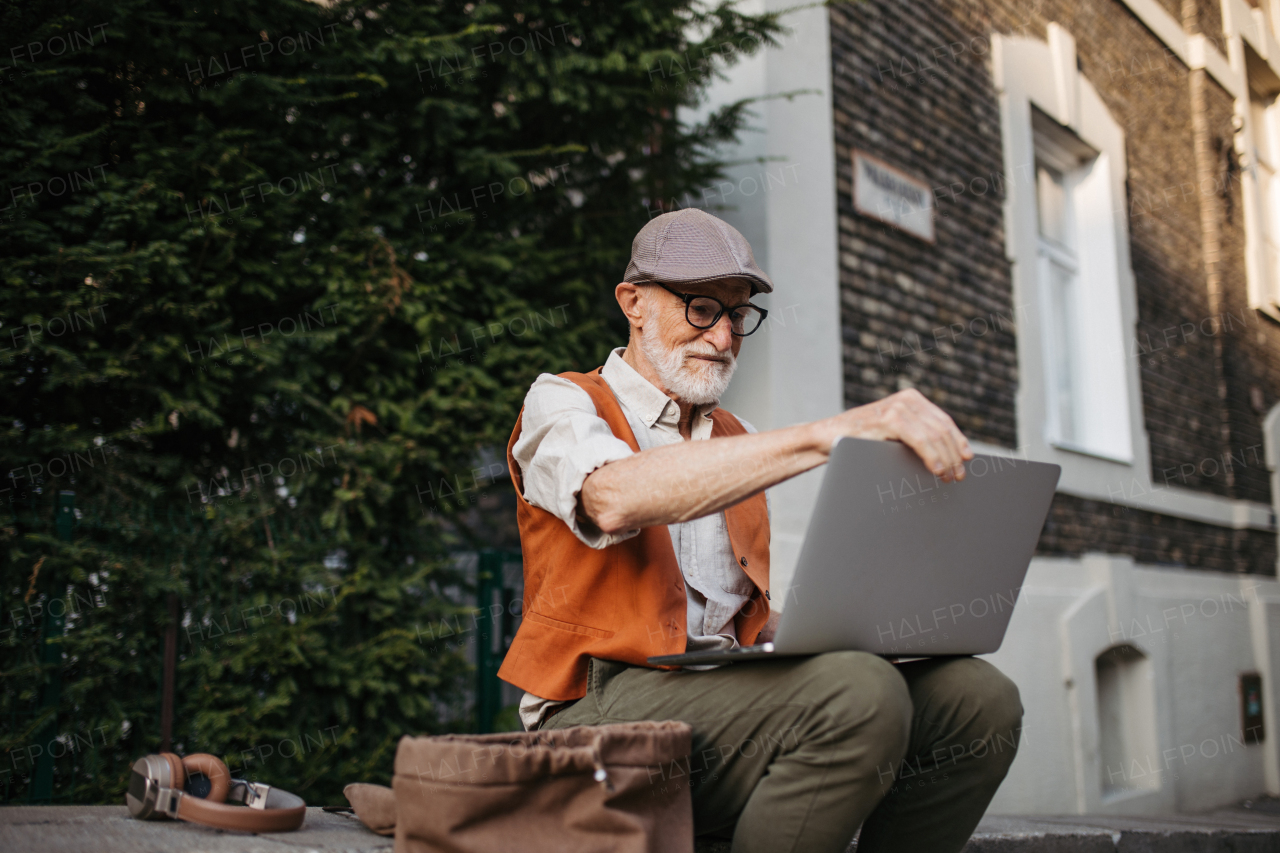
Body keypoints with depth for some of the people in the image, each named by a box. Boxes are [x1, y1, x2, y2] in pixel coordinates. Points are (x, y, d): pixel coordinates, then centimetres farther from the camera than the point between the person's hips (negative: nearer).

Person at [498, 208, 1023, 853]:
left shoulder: (735, 441, 26)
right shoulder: (561, 404, 4)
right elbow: (617, 498, -23)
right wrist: (829, 434, -31)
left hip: (730, 691, 7)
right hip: (605, 703, -7)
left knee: (978, 697, -14)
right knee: (856, 693, -32)